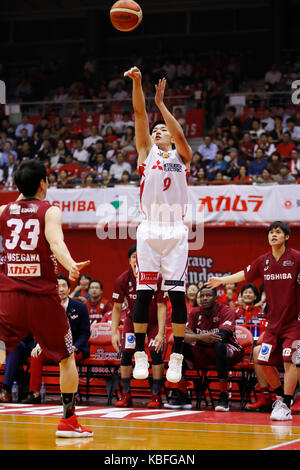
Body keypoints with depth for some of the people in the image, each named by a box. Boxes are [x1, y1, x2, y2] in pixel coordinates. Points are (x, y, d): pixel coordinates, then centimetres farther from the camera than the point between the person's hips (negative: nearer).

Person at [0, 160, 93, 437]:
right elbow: (56, 242, -21)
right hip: (43, 296, -2)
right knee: (67, 357, 17)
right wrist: (71, 266, -38)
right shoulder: (50, 211, -2)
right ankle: (69, 422, 19)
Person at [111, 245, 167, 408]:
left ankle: (156, 396, -9)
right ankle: (126, 395, -2)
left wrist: (160, 333, -26)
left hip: (154, 321, -2)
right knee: (126, 352, -10)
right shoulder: (123, 280, -19)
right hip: (133, 319, 2)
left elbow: (161, 307, -20)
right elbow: (117, 308, -9)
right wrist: (114, 332, -16)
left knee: (156, 352, -16)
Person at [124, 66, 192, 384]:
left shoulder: (182, 156, 13)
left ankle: (176, 358, 1)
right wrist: (137, 83, -8)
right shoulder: (146, 152, 14)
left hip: (176, 230, -1)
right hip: (149, 229, 1)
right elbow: (140, 115, 3)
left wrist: (161, 103, -9)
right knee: (143, 292, -3)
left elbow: (180, 135, -8)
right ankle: (140, 356, 3)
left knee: (177, 293, -3)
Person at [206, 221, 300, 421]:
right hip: (273, 322, 5)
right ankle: (281, 396, 25)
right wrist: (222, 280, 27)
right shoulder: (263, 261, 6)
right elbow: (245, 274, 22)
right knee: (265, 362, 4)